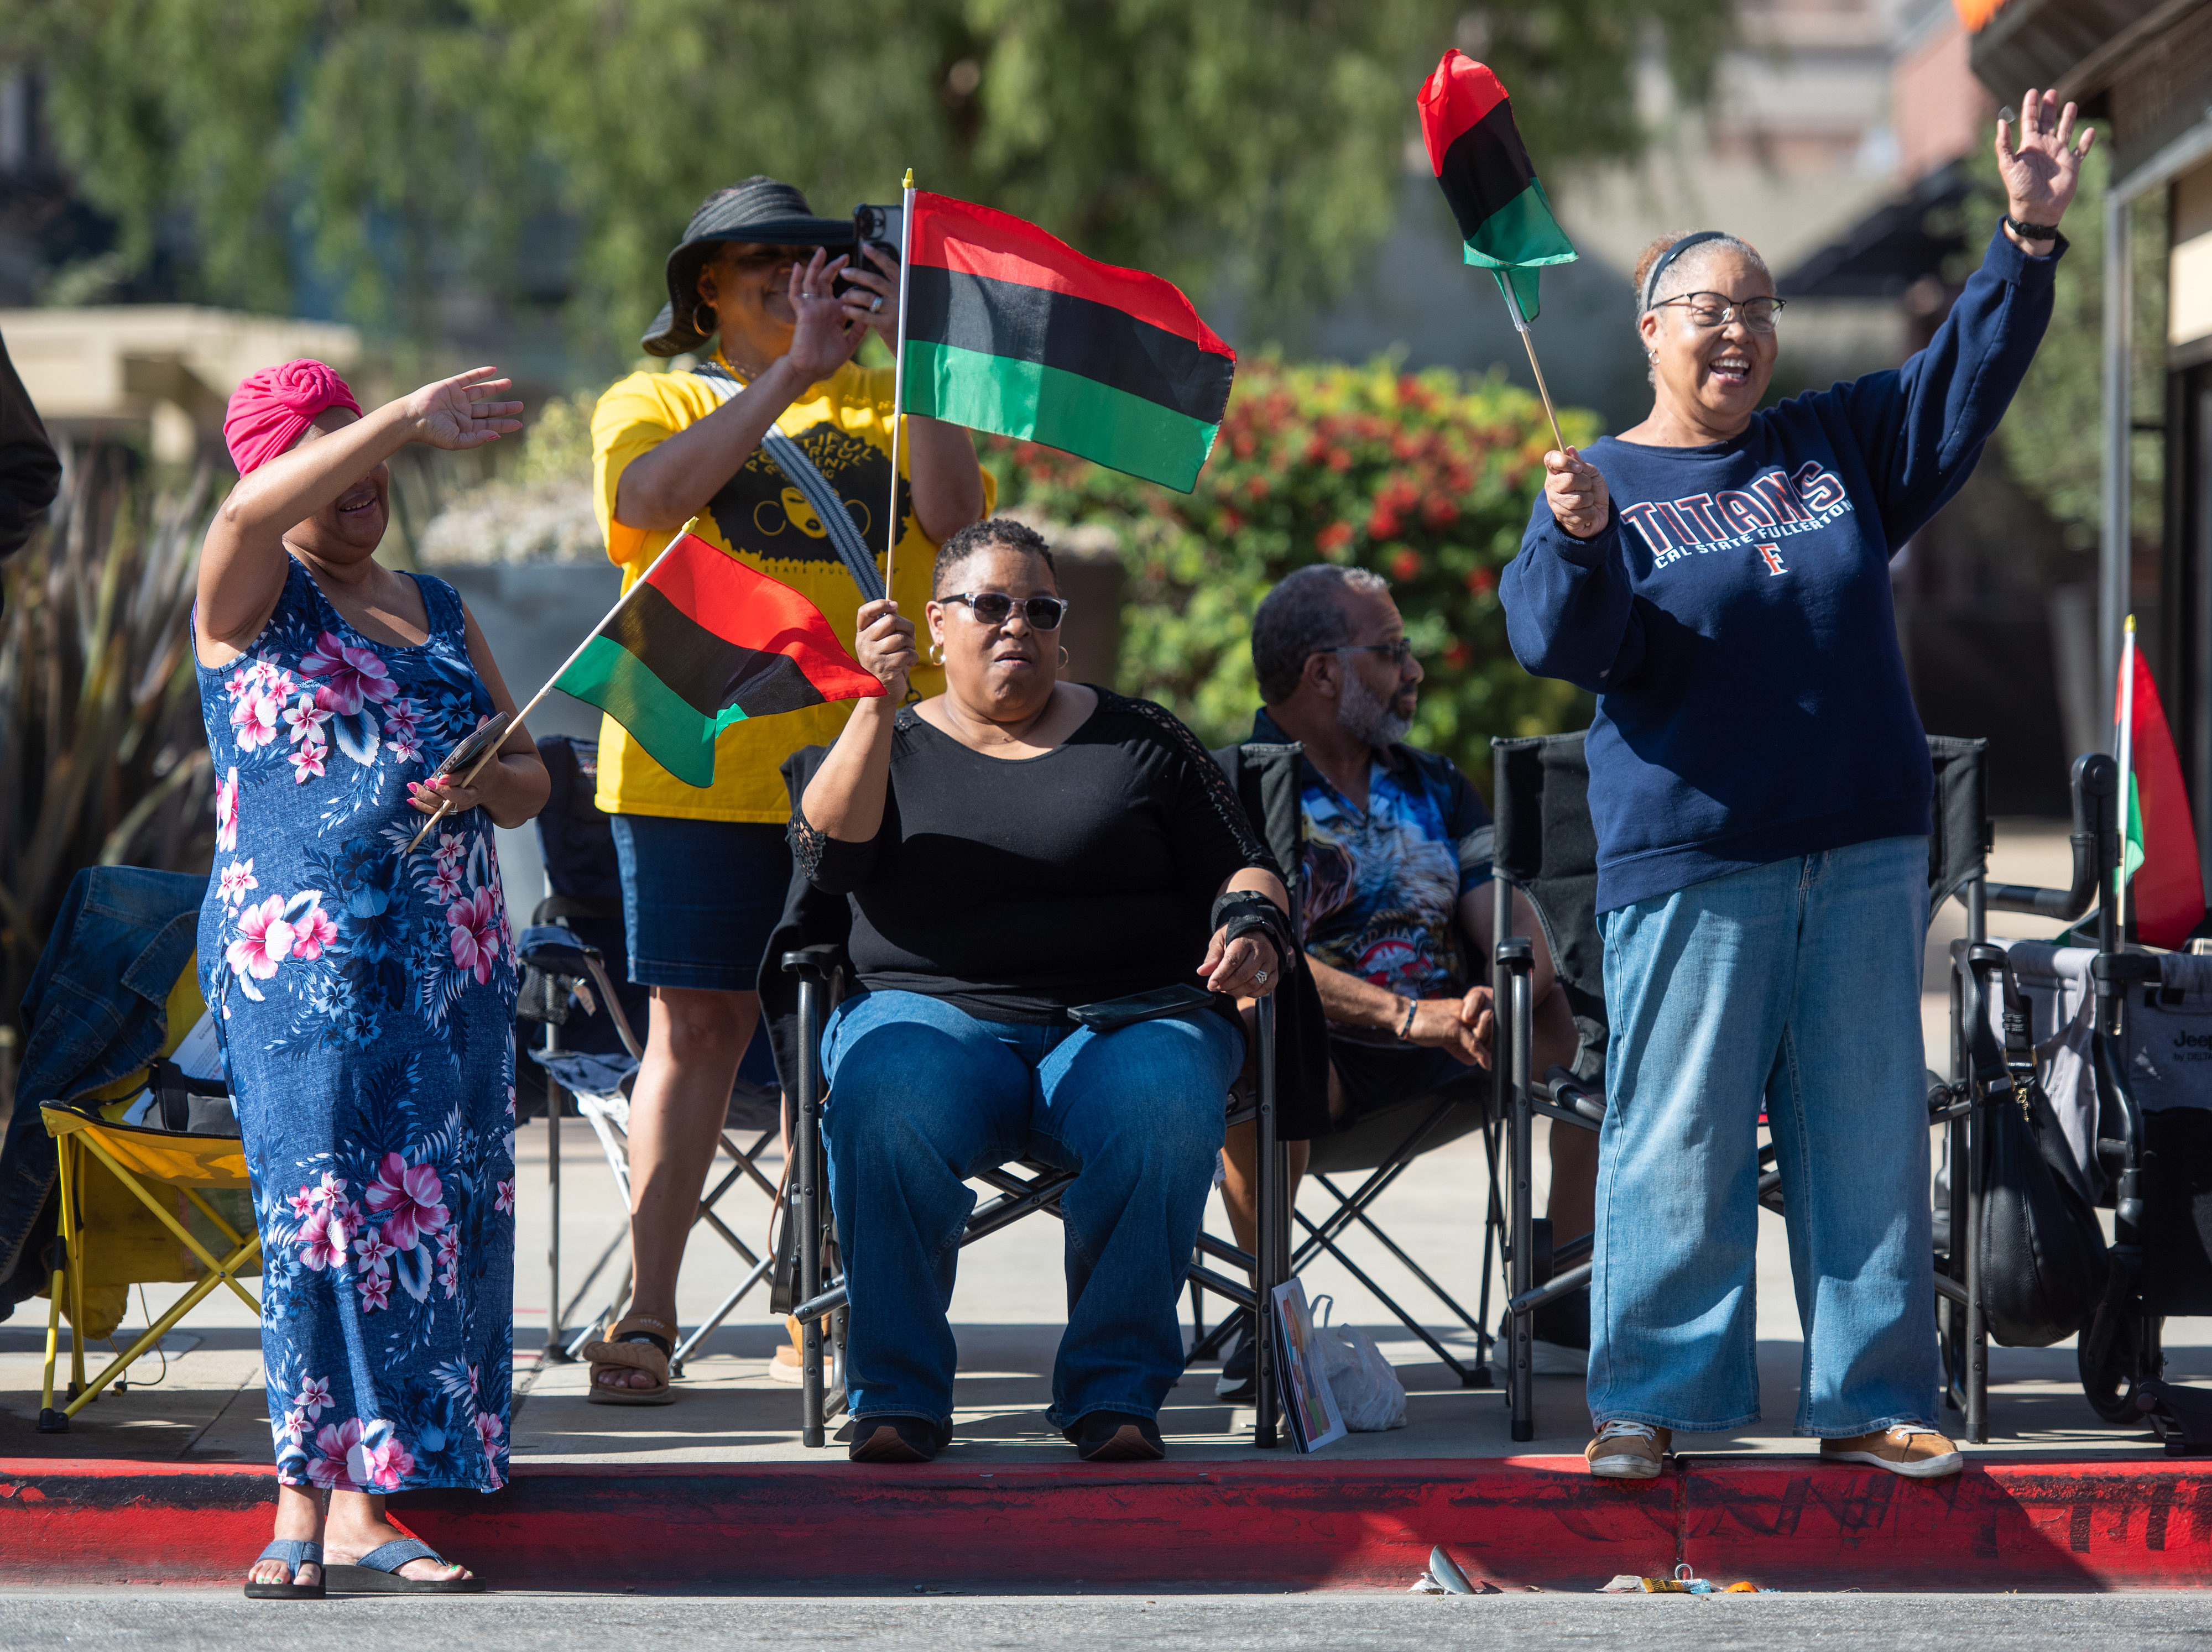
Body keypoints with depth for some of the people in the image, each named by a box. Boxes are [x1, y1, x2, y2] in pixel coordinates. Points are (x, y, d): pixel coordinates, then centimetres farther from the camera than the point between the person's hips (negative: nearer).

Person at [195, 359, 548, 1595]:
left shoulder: (439, 610, 19)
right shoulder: (253, 598, 4)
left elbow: (531, 779, 22)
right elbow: (252, 513, -21)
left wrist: (483, 780, -2)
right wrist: (410, 418, -27)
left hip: (454, 966, 5)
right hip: (299, 961, -5)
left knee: (438, 1215, -2)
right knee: (329, 1208, -14)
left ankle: (358, 1502, 0)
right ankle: (313, 1505, -12)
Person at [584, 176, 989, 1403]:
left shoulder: (883, 405, 15)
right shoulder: (653, 403, 10)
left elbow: (955, 516, -3)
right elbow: (653, 494, -13)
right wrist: (794, 371, -16)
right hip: (699, 763, -2)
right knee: (698, 1025, -5)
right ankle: (648, 1315, -5)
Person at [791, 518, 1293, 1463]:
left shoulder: (1137, 739, 18)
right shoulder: (891, 743, 15)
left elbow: (1240, 869, 18)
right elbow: (827, 856, -4)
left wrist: (1251, 926, -6)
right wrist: (877, 707, -15)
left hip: (1127, 1019, 1)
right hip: (937, 1014, 0)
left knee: (1161, 1111, -36)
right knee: (885, 1106, -36)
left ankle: (1115, 1391, -26)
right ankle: (897, 1396, -26)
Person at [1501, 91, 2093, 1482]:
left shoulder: (1841, 448, 14)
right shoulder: (1606, 483, 2)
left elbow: (1969, 379, 8)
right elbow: (1558, 642, -9)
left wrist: (2028, 239, -5)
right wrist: (1576, 543, -28)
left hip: (1866, 856, 4)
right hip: (1690, 860, -4)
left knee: (1871, 1138, 5)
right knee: (1677, 1144, -3)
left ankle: (1869, 1403, 10)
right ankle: (1649, 1402, 4)